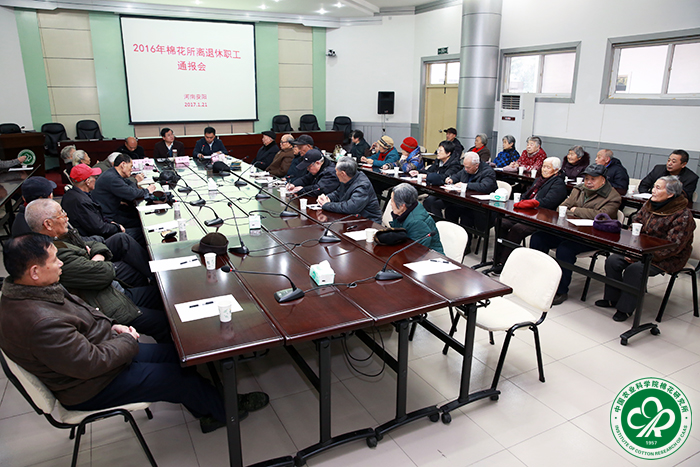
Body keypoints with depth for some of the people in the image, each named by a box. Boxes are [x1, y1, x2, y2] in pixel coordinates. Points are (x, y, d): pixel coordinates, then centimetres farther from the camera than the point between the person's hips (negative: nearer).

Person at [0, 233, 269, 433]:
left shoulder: (26, 292, -2)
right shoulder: (41, 323, -36)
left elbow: (80, 314, 15)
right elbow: (91, 363, -31)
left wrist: (109, 326, 1)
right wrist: (128, 341, -15)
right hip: (90, 388, -10)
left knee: (174, 353, 10)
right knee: (179, 378, -3)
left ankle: (207, 413, 25)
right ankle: (226, 409, 22)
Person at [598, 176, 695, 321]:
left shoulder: (683, 215, -17)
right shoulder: (650, 205, 4)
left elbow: (672, 247, -23)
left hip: (667, 259, -7)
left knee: (634, 269, -30)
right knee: (612, 260, -12)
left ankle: (625, 308, -15)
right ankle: (612, 299, 3)